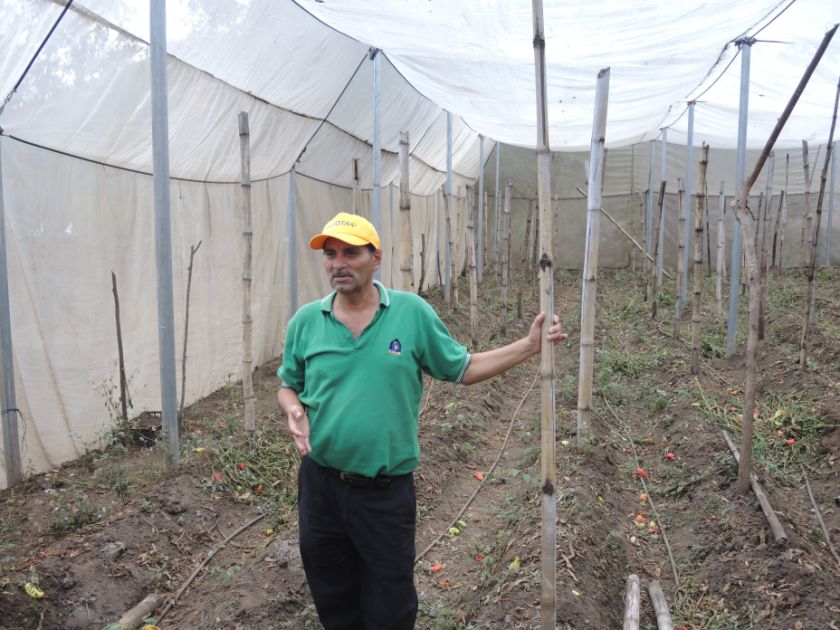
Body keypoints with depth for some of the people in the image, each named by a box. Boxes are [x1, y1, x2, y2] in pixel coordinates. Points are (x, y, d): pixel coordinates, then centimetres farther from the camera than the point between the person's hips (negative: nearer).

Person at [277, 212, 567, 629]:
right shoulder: (306, 320, -3)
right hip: (320, 484, 2)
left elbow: (463, 369, 1)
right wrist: (294, 412, -12)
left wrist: (529, 346, -5)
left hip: (387, 491, -2)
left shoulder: (413, 312, -8)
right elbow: (289, 386, 10)